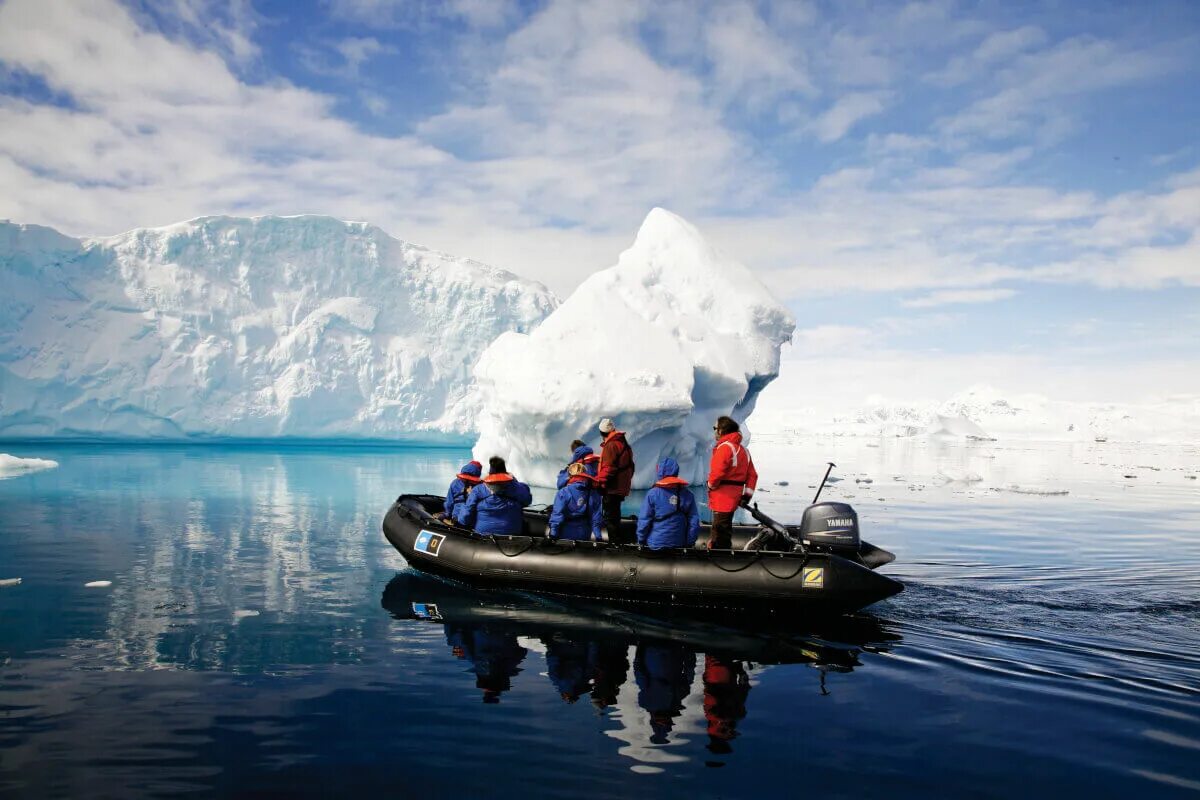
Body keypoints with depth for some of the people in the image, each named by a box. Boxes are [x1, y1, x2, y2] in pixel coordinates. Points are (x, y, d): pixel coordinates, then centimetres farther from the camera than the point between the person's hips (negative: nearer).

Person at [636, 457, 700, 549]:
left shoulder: (653, 494, -3)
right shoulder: (687, 494, 7)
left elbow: (644, 520, -2)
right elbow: (694, 521, 8)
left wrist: (641, 541, 11)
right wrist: (689, 543, 16)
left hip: (656, 544, -3)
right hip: (679, 544, 3)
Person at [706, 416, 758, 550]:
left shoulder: (724, 447, -15)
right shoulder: (743, 449, 15)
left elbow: (717, 472, -25)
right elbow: (752, 475, 15)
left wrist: (711, 485, -6)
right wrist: (747, 495, 13)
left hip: (722, 498, -9)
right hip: (734, 498, 9)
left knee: (720, 534, -6)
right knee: (725, 533, 18)